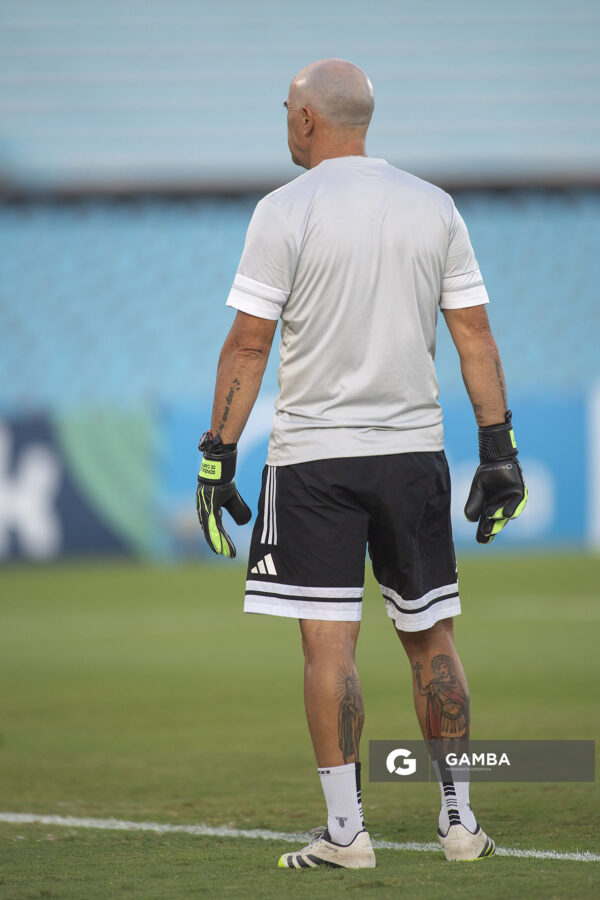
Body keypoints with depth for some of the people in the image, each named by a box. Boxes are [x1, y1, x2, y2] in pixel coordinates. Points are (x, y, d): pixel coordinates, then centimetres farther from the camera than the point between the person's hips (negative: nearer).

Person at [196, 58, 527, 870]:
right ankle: (460, 822, 14)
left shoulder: (285, 211, -6)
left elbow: (248, 343, -9)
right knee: (431, 637, 12)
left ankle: (345, 831, -5)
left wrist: (217, 457, -6)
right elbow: (474, 335, 4)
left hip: (313, 456, -4)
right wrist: (500, 451, 7)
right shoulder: (434, 208, 6)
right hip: (414, 450, 4)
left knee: (328, 646, -3)